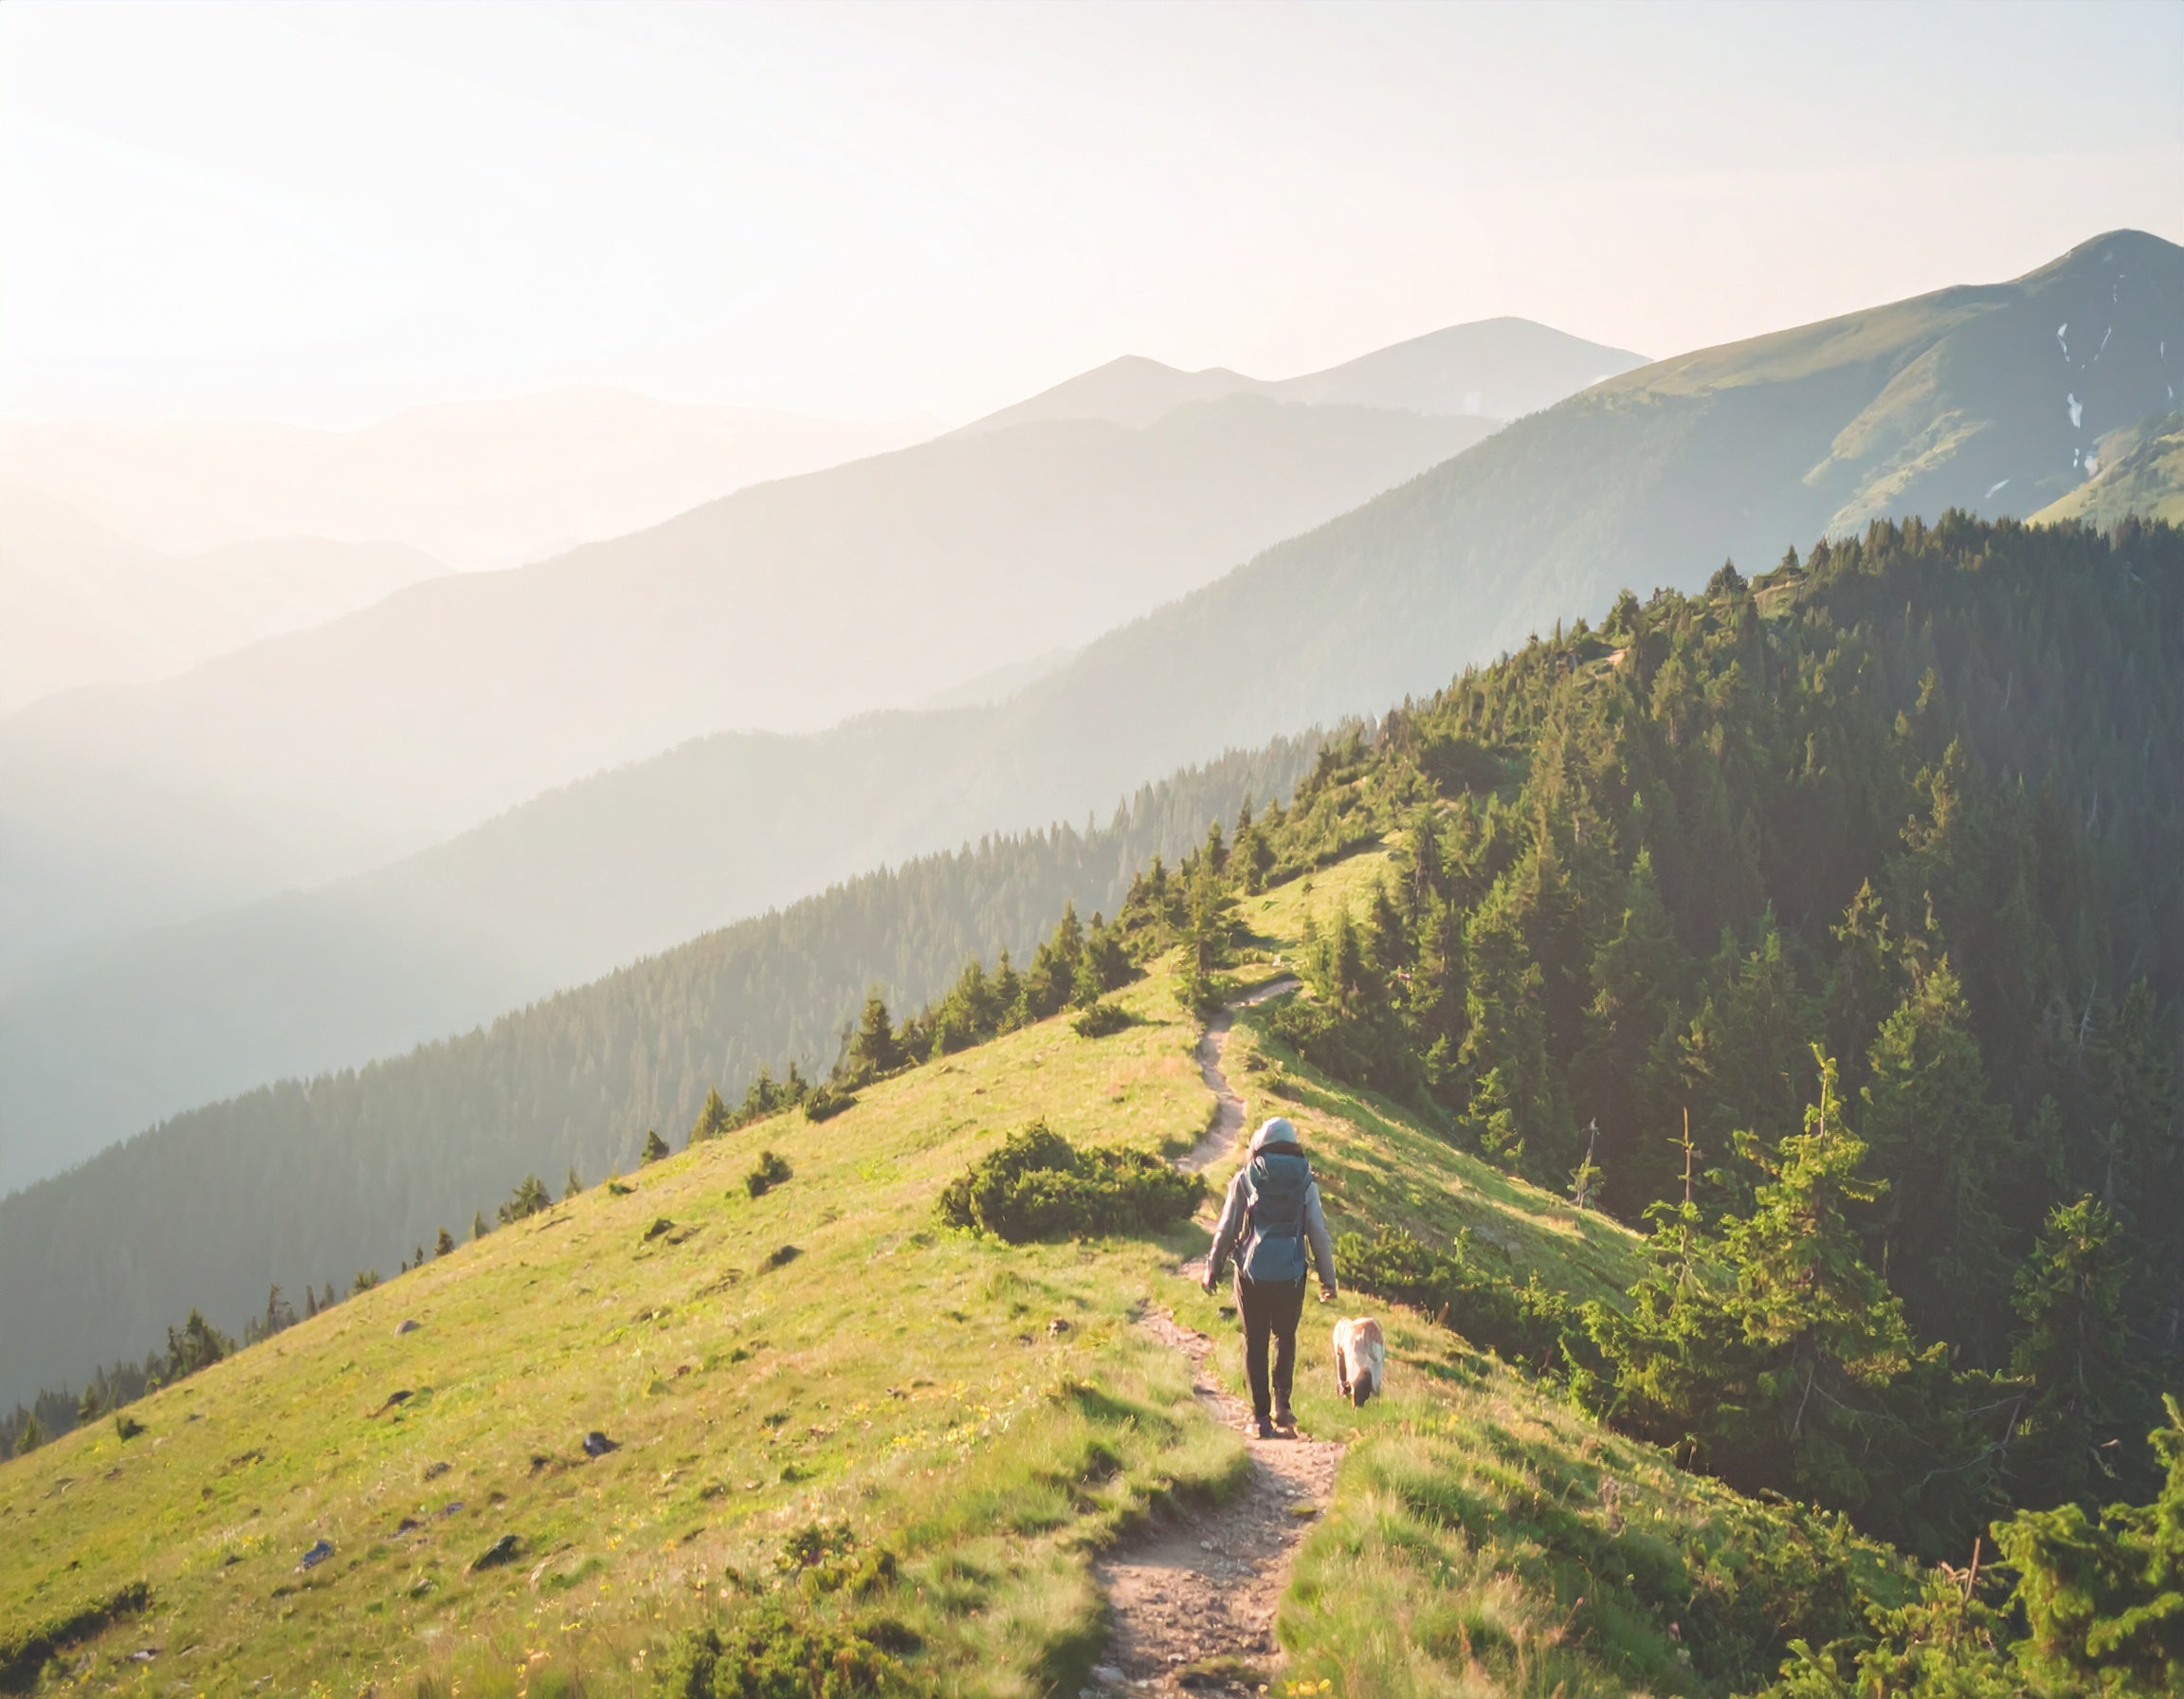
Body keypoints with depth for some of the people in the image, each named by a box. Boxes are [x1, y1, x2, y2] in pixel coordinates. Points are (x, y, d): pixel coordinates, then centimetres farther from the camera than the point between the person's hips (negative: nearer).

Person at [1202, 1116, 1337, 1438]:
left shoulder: (1246, 1178, 0)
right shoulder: (1305, 1182, 3)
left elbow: (1226, 1229, 1)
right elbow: (1319, 1233, 3)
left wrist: (1213, 1269, 12)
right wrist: (1328, 1280, 9)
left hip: (1252, 1272, -1)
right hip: (1291, 1275, 1)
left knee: (1255, 1342, 8)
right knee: (1285, 1338, 19)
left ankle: (1261, 1416, 8)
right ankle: (1281, 1404, 6)